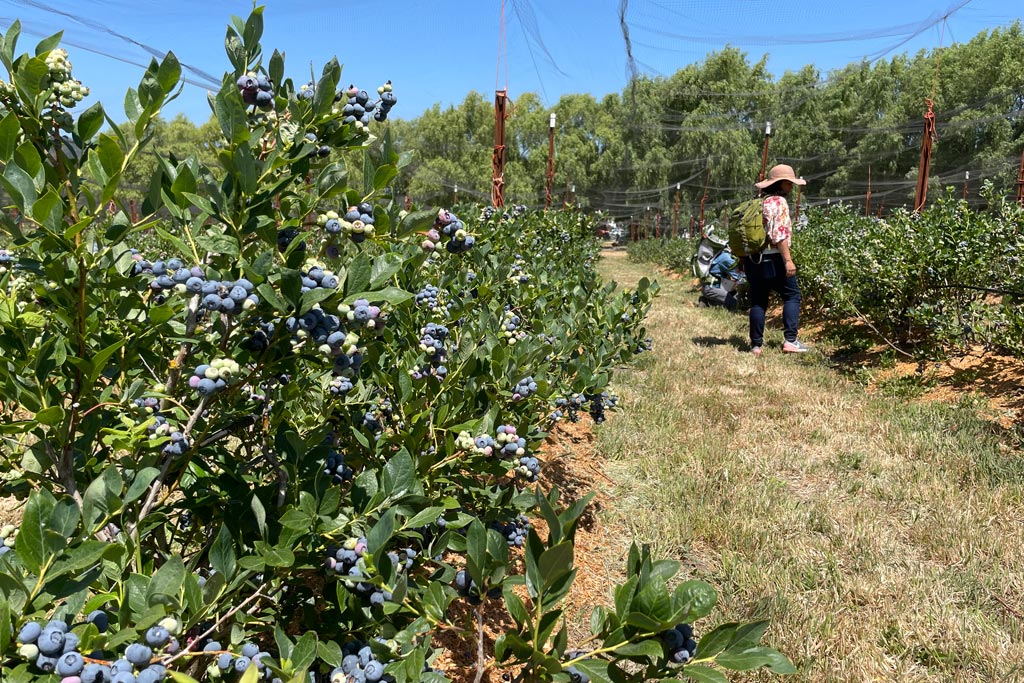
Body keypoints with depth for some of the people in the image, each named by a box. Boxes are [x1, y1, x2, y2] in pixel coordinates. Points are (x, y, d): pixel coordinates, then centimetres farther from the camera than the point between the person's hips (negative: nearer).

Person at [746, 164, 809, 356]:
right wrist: (788, 260, -20)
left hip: (753, 259, 7)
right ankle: (790, 340, -2)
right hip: (773, 259, -7)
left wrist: (744, 260, 22)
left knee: (758, 301, 9)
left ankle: (756, 345, 10)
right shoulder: (778, 202, -9)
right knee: (792, 296, 5)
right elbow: (779, 235, -19)